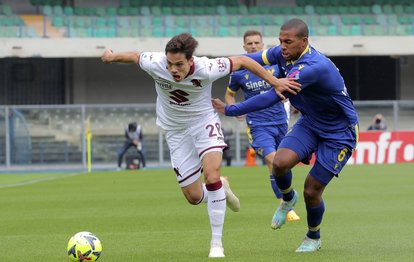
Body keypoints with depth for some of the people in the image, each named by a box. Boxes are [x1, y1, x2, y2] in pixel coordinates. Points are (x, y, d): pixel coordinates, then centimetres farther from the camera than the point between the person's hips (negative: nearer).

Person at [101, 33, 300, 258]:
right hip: (175, 129, 2)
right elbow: (135, 56, -2)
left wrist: (275, 82, -14)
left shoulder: (206, 69, -29)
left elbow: (242, 61, -16)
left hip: (203, 122, -2)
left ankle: (216, 243, -14)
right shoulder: (155, 64, -25)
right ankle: (221, 188, 39)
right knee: (194, 197, 1)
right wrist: (112, 57, 13)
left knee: (212, 176, -26)